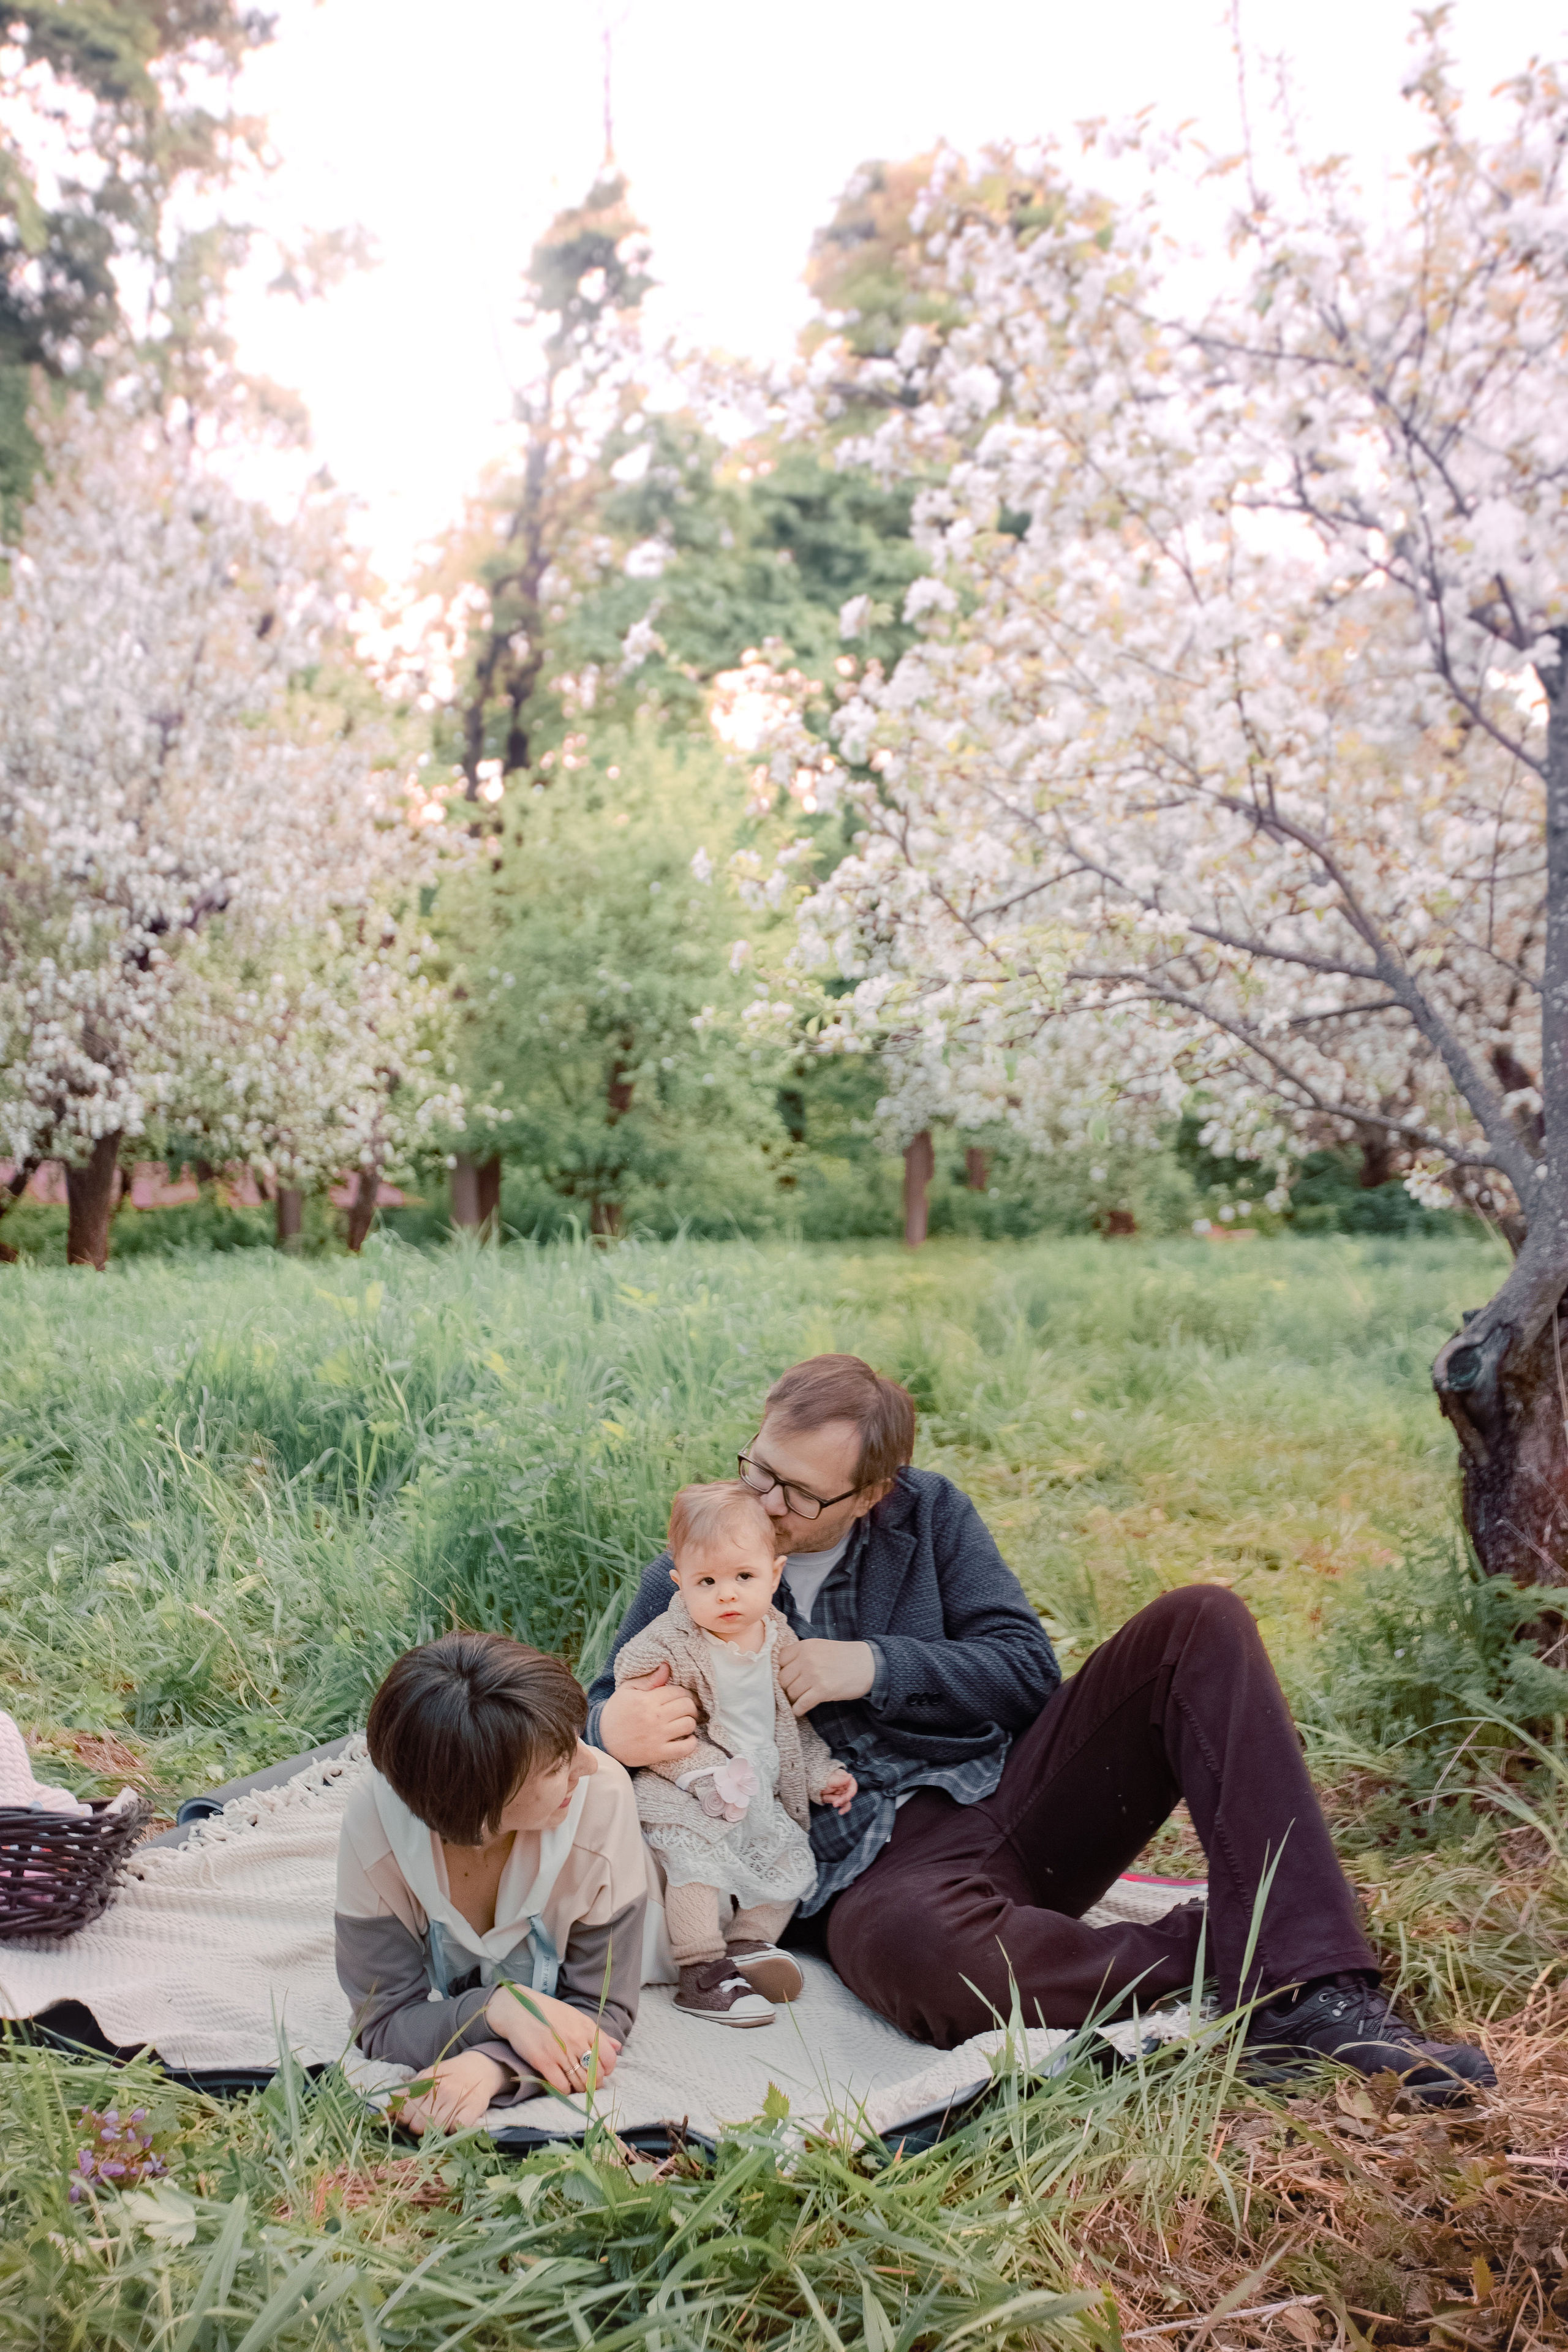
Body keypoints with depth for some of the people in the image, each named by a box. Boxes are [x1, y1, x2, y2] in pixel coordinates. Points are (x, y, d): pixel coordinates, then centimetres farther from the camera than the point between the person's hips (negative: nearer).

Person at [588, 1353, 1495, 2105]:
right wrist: (615, 1731, -21)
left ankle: (1303, 1993, -26)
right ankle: (1217, 1955, -19)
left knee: (1201, 1623, -16)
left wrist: (874, 1667, -11)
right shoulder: (687, 1580, 5)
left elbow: (1029, 1670, 5)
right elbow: (600, 1714, 5)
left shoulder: (927, 1513, 9)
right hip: (876, 1863, -3)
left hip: (1011, 1796, 4)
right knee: (920, 1947, -44)